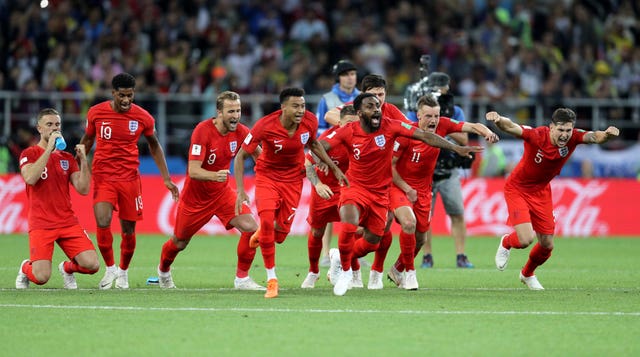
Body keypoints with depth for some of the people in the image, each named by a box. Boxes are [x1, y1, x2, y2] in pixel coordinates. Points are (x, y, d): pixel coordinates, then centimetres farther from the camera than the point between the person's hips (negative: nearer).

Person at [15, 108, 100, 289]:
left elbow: (83, 189, 6)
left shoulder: (67, 158, 15)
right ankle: (26, 268, 18)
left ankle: (67, 268, 19)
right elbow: (30, 178, -20)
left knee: (92, 265, -15)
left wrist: (83, 160, -4)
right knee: (41, 277, -18)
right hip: (41, 225, -4)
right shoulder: (29, 154, 2)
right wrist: (49, 149, -18)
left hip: (68, 222, 4)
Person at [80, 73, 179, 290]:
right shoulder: (96, 113, -4)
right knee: (102, 222, -20)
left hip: (130, 177, 1)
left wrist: (166, 178, 9)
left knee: (128, 229, 5)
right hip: (103, 175, -1)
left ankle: (123, 271, 30)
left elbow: (154, 146, 12)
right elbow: (87, 140, 13)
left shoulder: (143, 118, -4)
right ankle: (110, 269, 2)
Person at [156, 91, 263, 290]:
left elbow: (259, 155, 6)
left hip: (222, 192, 4)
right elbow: (193, 171, -32)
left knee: (250, 228, -18)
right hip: (195, 196, -4)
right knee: (179, 243, 14)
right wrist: (215, 176, -50)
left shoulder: (240, 132, -12)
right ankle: (163, 272, 47)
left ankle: (242, 278, -4)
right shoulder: (203, 131, -27)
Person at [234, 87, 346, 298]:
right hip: (267, 176, -3)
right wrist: (240, 191, -22)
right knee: (267, 221, -24)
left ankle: (261, 234, 41)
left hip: (293, 179, 3)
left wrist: (334, 168, 9)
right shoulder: (265, 126, -26)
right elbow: (241, 156, -16)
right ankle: (271, 279, -10)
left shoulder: (310, 121, -16)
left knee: (280, 234, 1)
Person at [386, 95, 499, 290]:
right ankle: (409, 271, -11)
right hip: (398, 185, -5)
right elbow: (389, 164, -15)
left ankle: (397, 270, 37)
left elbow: (472, 126, -9)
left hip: (423, 190, 5)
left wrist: (488, 133, -31)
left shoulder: (442, 125, -10)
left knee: (420, 237, 11)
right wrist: (407, 189, -16)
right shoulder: (406, 133, -21)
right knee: (409, 222, -29)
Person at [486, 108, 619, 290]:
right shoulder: (536, 136, -30)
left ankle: (527, 274, 42)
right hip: (517, 188, -5)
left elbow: (594, 137, -36)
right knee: (525, 239, -18)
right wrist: (499, 120, -67)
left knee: (547, 245, 9)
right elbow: (510, 127, -44)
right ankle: (506, 243, 22)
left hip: (541, 192, 5)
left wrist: (606, 134, -59)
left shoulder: (573, 137, -19)